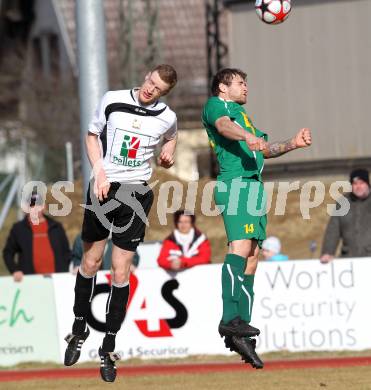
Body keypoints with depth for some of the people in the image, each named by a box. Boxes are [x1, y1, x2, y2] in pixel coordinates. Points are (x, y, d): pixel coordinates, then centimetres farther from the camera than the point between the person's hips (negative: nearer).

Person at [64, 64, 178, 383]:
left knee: (120, 272, -2)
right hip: (103, 189, 0)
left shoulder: (167, 117, -1)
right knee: (90, 262, 8)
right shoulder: (113, 100, -4)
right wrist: (99, 173, -6)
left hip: (136, 193, 0)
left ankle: (109, 348, 6)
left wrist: (168, 156, 2)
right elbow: (92, 135, 7)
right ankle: (79, 329, 29)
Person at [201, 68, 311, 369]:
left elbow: (264, 150, 32)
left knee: (251, 259, 3)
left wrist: (292, 144, 16)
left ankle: (239, 336, 1)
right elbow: (224, 126, -14)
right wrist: (247, 137, -34)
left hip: (254, 185, 9)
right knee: (240, 246, -24)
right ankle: (231, 319, -35)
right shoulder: (215, 106, 8)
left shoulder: (241, 114, 34)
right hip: (235, 182, -9)